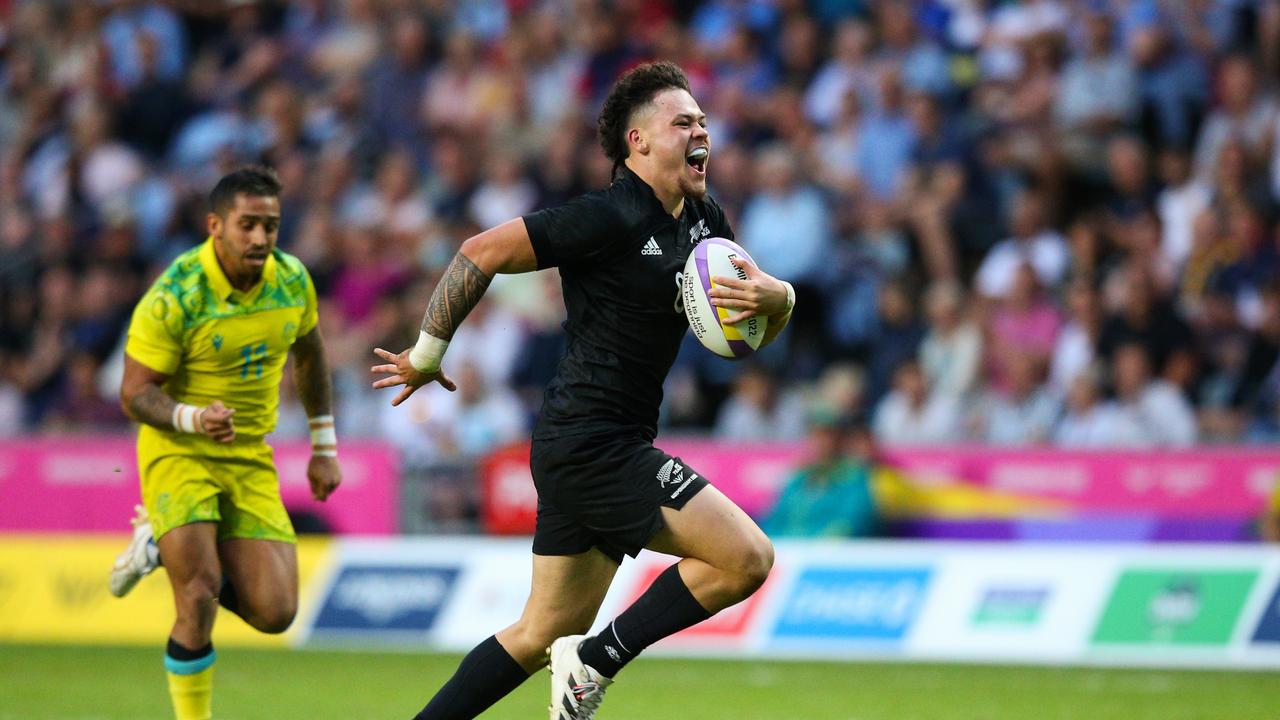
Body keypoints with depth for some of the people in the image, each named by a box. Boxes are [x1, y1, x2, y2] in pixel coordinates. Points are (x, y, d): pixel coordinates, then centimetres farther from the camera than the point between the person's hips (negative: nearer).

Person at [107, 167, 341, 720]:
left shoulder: (292, 281, -3)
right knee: (200, 594, -23)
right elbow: (135, 393, -15)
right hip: (178, 451, -5)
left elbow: (309, 356, 16)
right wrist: (193, 418, -34)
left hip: (250, 459, 5)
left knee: (274, 613, -4)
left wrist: (324, 447, 17)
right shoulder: (174, 296, -19)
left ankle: (164, 543, 22)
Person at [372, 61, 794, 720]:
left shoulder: (703, 222, 11)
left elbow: (760, 330, 15)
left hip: (579, 451, 9)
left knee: (542, 635, 12)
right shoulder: (610, 218, -15)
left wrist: (774, 297, -9)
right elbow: (480, 254, -12)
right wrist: (426, 355, -6)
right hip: (592, 442, -9)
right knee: (747, 557, -14)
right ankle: (597, 662, -5)